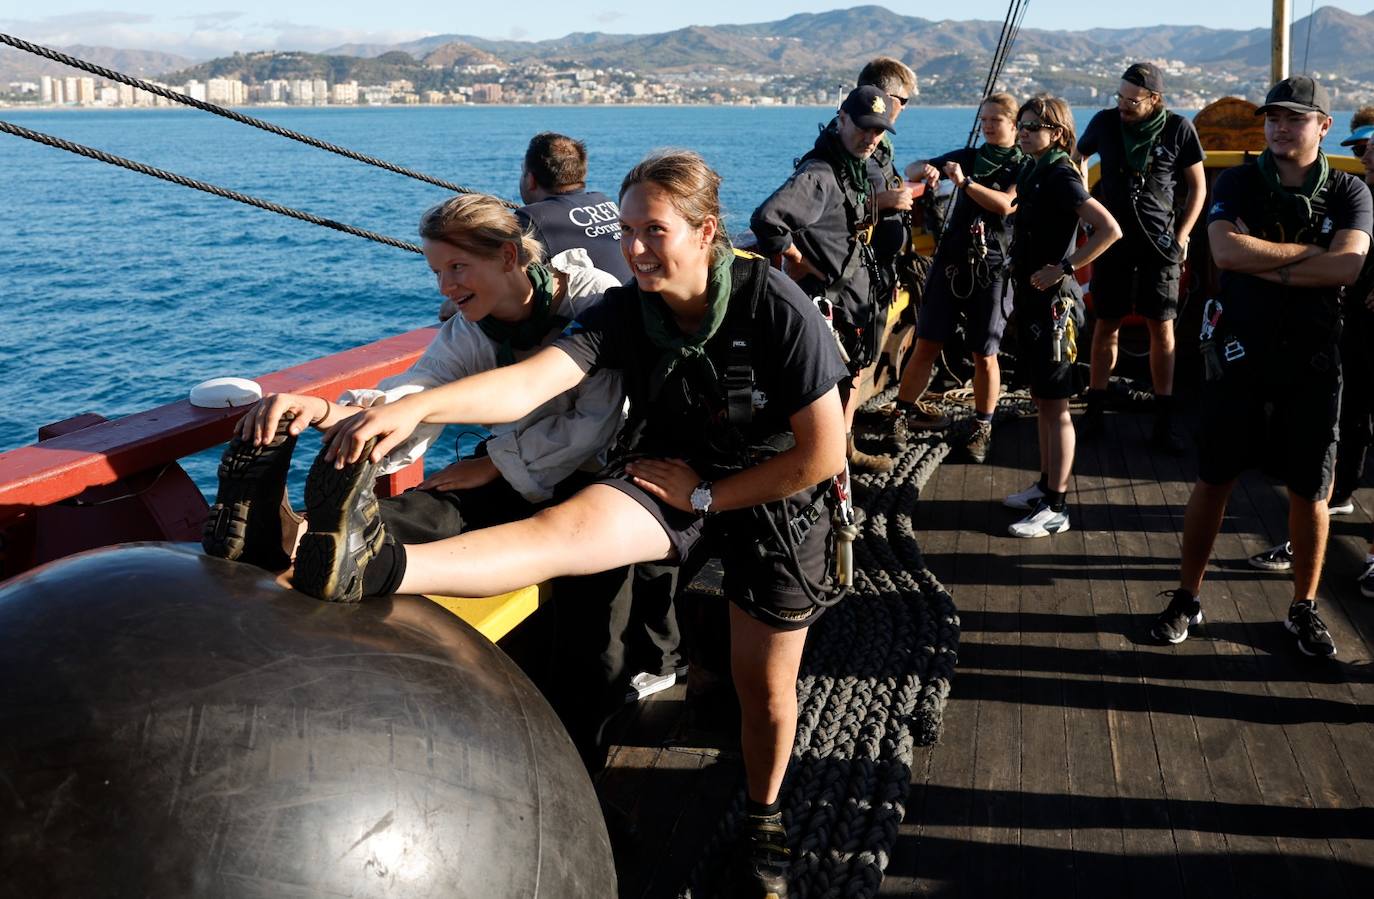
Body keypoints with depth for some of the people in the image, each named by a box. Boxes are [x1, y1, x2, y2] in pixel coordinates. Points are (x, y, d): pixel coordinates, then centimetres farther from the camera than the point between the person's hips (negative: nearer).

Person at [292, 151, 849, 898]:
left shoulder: (777, 309, -24)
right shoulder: (626, 310, -16)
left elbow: (823, 452, -20)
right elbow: (530, 382, -32)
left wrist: (705, 495, -17)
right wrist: (415, 408, -49)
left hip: (771, 496, -1)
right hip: (673, 476, 1)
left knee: (765, 685, 9)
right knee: (567, 527, -29)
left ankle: (763, 819, 40)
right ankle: (377, 568, -55)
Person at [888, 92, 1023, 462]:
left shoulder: (1024, 167, 1)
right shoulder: (968, 156, 12)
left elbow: (1006, 205, -18)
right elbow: (912, 169, 10)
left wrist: (964, 182, -27)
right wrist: (925, 170, -14)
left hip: (992, 267, -3)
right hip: (951, 260, 3)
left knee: (985, 355, 1)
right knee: (927, 344, 1)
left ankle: (983, 428, 14)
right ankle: (902, 411, 12)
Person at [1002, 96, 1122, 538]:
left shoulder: (1061, 177, -16)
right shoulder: (1030, 170, 10)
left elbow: (1110, 229, -26)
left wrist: (1064, 268, -23)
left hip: (1053, 302, -9)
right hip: (1029, 297, 9)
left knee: (1055, 405, -4)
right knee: (1041, 399, 17)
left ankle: (1055, 508, 2)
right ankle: (1046, 484, 30)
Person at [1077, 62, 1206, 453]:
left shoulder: (1178, 129, -6)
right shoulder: (1105, 122, -1)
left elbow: (1198, 187, 2)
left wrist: (1181, 238, -4)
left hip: (1159, 243, -1)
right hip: (1113, 240, 1)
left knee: (1161, 327, 0)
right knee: (1107, 324, 6)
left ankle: (1164, 418, 5)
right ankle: (1095, 407, 14)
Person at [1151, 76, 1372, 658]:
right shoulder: (1238, 183, 0)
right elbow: (1226, 251, -19)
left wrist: (1264, 266, -16)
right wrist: (1311, 252, -14)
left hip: (1313, 362, 1)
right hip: (1240, 355, 0)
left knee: (1310, 491, 8)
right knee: (1213, 480, 7)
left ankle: (1304, 608, 24)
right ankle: (1187, 597, 20)